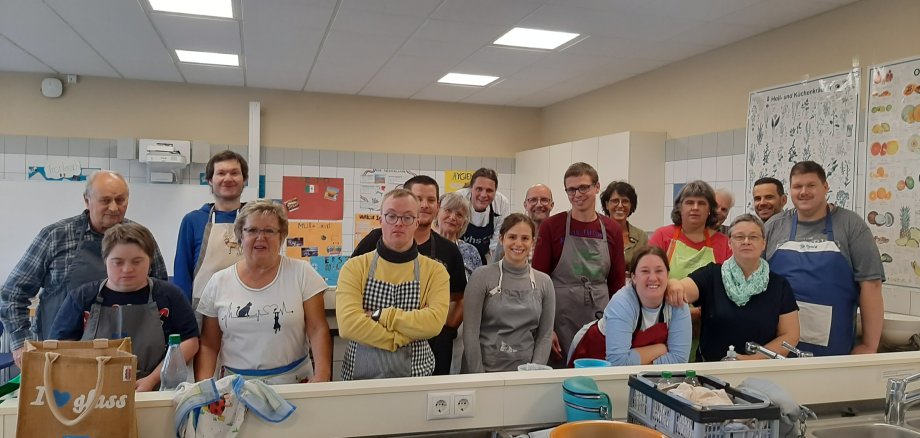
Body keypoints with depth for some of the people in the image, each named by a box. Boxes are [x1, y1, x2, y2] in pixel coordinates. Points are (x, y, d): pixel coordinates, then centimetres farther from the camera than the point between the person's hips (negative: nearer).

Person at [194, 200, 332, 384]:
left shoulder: (302, 272, 2)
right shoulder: (218, 282, 8)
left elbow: (317, 330, -1)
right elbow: (208, 345, 12)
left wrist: (322, 376, -13)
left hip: (295, 382, -1)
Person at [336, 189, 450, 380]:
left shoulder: (435, 271, 3)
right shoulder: (355, 267, 1)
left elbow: (434, 322, -12)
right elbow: (348, 323, -12)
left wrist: (380, 315, -13)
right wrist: (405, 336, -12)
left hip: (415, 376, 0)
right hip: (360, 377, 0)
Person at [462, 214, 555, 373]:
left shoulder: (544, 282, 1)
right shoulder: (482, 277, -8)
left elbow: (545, 335, 3)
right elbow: (470, 333, -9)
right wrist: (479, 377, -11)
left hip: (523, 373, 2)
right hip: (485, 369, -2)